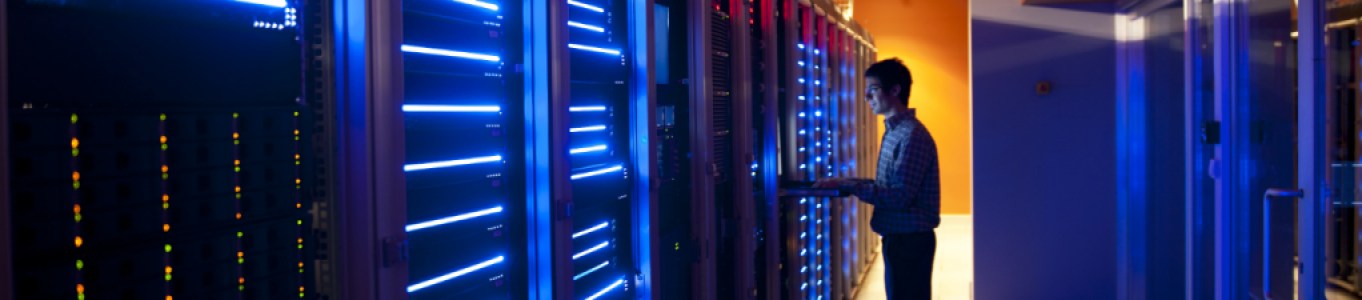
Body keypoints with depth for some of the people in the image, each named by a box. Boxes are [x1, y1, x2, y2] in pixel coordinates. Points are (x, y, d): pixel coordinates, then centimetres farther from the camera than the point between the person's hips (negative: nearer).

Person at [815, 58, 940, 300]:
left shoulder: (912, 135, -18)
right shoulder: (894, 131, 12)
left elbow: (899, 196, -23)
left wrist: (849, 185, -21)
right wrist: (849, 184, 5)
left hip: (910, 240, -10)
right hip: (897, 237, 10)